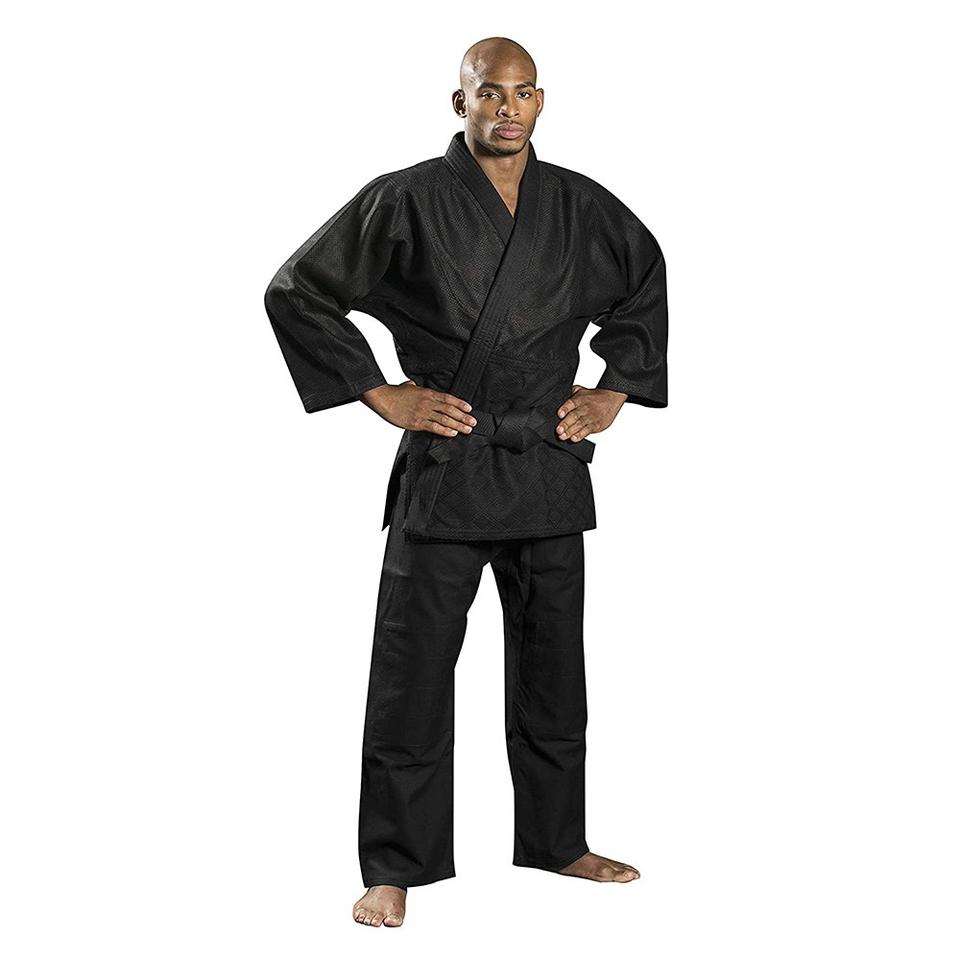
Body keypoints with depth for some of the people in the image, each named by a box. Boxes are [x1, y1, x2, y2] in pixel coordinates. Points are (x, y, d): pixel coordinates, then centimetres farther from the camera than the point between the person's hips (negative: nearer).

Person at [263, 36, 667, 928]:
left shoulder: (580, 207, 4)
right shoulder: (407, 202, -9)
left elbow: (645, 286, 22)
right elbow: (296, 291, -6)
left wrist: (614, 392, 12)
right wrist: (380, 393, -7)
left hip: (550, 471, 4)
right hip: (444, 470, -4)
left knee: (552, 668, 14)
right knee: (412, 671, -1)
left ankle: (556, 839, 31)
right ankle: (395, 867, 11)